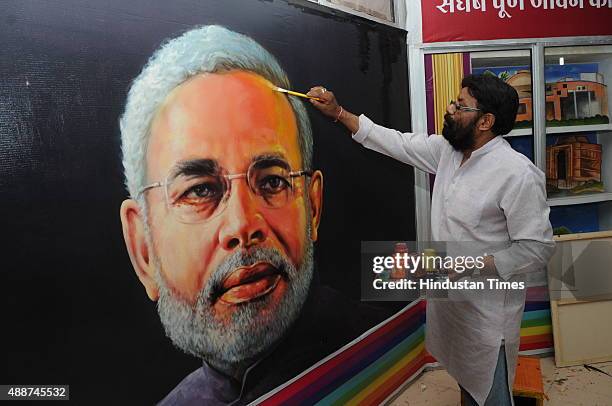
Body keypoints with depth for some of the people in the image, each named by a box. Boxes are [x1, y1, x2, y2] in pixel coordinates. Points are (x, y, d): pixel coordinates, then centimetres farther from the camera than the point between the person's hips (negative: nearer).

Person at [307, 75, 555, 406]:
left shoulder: (519, 174, -24)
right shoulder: (447, 150, -2)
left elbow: (537, 249, -21)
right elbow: (398, 143, 5)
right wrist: (338, 113, 3)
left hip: (488, 312, -7)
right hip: (450, 300, 7)